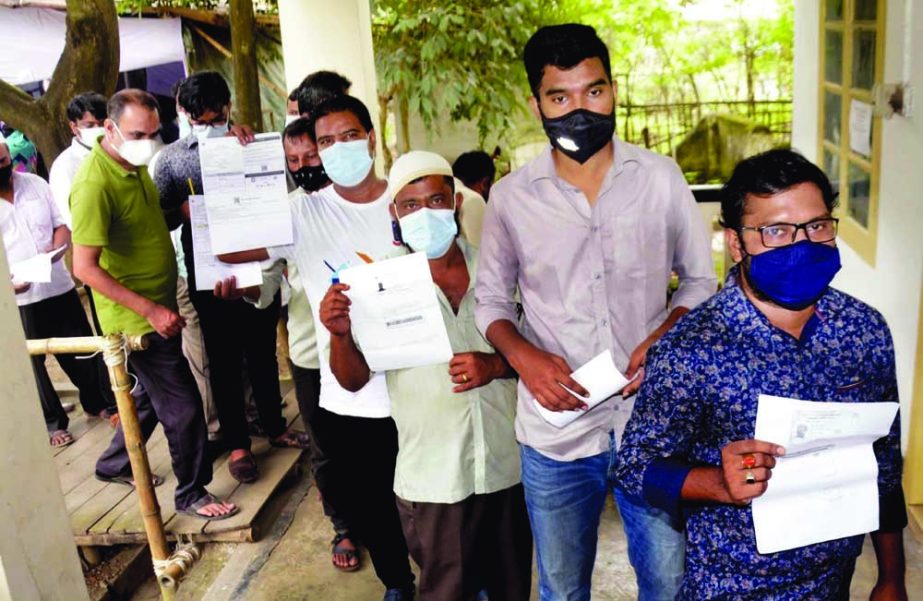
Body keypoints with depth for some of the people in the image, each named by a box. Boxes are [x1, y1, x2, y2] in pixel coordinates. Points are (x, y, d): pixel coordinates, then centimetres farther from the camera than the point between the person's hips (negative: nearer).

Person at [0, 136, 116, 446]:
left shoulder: (35, 183, 4)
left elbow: (62, 225, 7)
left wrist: (55, 248, -14)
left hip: (59, 286, 3)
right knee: (31, 362, 9)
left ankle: (100, 402, 31)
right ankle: (52, 422, 23)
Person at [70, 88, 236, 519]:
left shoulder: (135, 165, 5)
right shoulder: (95, 184, -24)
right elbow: (85, 268, -25)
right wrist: (150, 310, -25)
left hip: (159, 307, 9)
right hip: (136, 317, -9)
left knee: (151, 394, 23)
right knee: (183, 405, -1)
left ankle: (115, 465, 44)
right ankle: (191, 493, 17)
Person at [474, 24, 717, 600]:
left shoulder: (661, 177, -3)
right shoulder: (511, 196, -3)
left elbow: (701, 279, 5)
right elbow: (492, 300, 6)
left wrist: (664, 337, -14)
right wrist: (524, 357, -14)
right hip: (555, 430, 0)